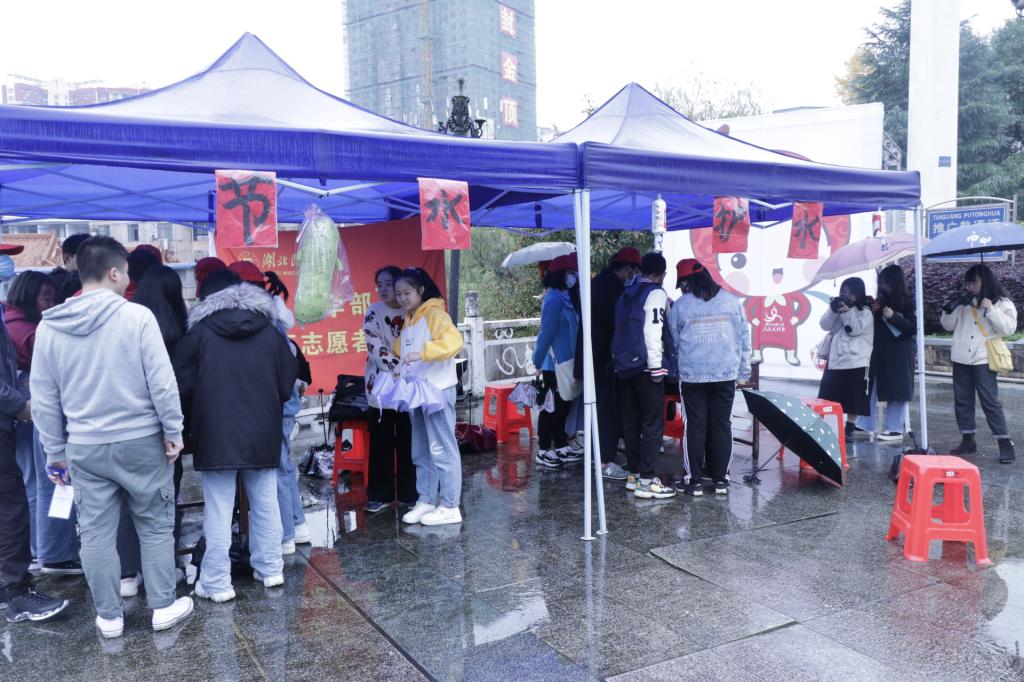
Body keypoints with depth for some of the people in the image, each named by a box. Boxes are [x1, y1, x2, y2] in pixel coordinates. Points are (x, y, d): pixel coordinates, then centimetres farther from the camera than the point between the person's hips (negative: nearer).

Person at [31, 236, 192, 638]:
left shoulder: (49, 327, 1)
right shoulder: (137, 316, -12)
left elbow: (44, 399, 7)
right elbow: (162, 382, -13)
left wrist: (55, 450, 15)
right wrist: (173, 431, -3)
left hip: (85, 448, 3)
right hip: (141, 441, -3)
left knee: (96, 534, 12)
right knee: (156, 526, 11)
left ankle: (109, 617, 23)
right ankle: (163, 607, 20)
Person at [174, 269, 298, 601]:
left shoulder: (199, 334, -4)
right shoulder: (271, 332, 4)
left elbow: (183, 387, -2)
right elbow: (287, 384, 5)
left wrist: (192, 424, 16)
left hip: (216, 434, -3)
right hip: (263, 434, 3)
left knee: (218, 511, 1)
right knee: (266, 504, 13)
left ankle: (216, 583, 6)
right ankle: (270, 569, 22)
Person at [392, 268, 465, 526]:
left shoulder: (434, 314, -10)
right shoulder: (408, 320, 16)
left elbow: (453, 341, -27)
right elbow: (400, 352, 26)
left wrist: (421, 352, -33)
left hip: (437, 391, -9)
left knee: (442, 449, -2)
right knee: (421, 452, 13)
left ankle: (450, 507, 5)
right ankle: (425, 501, 23)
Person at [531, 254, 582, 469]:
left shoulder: (563, 297, 11)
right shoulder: (554, 298, -17)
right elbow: (547, 332, -18)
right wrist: (539, 362, -17)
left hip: (564, 362, 9)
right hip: (554, 364, -9)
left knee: (563, 406, 14)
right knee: (553, 407, -1)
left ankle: (561, 448, 24)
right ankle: (544, 451, 9)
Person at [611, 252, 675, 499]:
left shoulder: (626, 294, 17)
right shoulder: (656, 293, -7)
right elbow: (652, 331, -16)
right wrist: (656, 367, -16)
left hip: (623, 365, 8)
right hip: (644, 367, -8)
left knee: (631, 423, 13)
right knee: (653, 424, -3)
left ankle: (633, 474, 19)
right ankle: (646, 481, -4)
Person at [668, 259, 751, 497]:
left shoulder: (680, 306, -2)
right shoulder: (732, 301, 3)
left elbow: (674, 342, 5)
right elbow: (744, 337, 7)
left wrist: (678, 366, 21)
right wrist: (744, 369, 15)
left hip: (692, 375, -2)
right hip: (726, 373, 2)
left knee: (695, 426, 5)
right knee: (722, 425, 10)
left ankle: (694, 480, 9)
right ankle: (720, 478, 16)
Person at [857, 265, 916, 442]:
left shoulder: (907, 302, -6)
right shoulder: (881, 300, 9)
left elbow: (914, 328, -11)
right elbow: (874, 324, 14)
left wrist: (893, 316, -20)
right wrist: (873, 312, -5)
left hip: (899, 353, -5)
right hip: (880, 351, 6)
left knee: (896, 390, 0)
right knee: (871, 387, 4)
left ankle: (896, 428, 8)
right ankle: (867, 425, 9)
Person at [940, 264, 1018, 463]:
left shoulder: (1002, 303, -1)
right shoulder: (964, 302, 10)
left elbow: (1008, 328, -12)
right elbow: (948, 326, 12)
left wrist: (990, 310, -17)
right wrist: (950, 307, -4)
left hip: (983, 360, -5)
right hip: (961, 359, 5)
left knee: (990, 401, -7)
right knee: (962, 400, 8)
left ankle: (1005, 444, 0)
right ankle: (968, 441, 18)